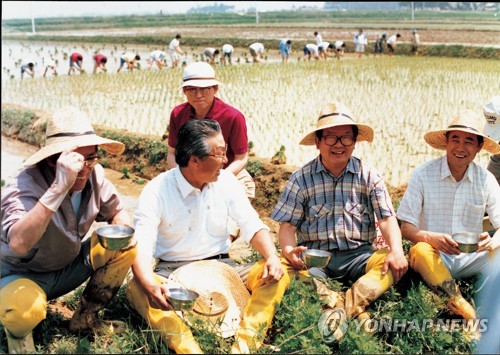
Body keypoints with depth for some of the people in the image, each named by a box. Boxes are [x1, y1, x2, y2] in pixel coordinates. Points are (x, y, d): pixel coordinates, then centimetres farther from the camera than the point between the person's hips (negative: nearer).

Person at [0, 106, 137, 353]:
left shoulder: (94, 174, -13)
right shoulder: (24, 187, -32)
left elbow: (117, 212, 4)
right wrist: (59, 187, -56)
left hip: (70, 266, 6)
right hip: (23, 275, -6)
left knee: (126, 247, -11)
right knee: (23, 307, -39)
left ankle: (84, 319, 7)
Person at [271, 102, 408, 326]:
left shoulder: (369, 176, 8)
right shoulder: (302, 179, 6)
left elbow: (387, 218, 0)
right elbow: (287, 225, 1)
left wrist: (396, 250, -21)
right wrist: (289, 249, -22)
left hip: (358, 255, 1)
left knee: (392, 261, -28)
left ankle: (351, 304, -44)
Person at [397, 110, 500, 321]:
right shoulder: (423, 175, -5)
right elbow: (406, 227, -7)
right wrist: (431, 237, -29)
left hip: (471, 258, 3)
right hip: (435, 256, -3)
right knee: (420, 250, -36)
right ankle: (459, 304, -44)